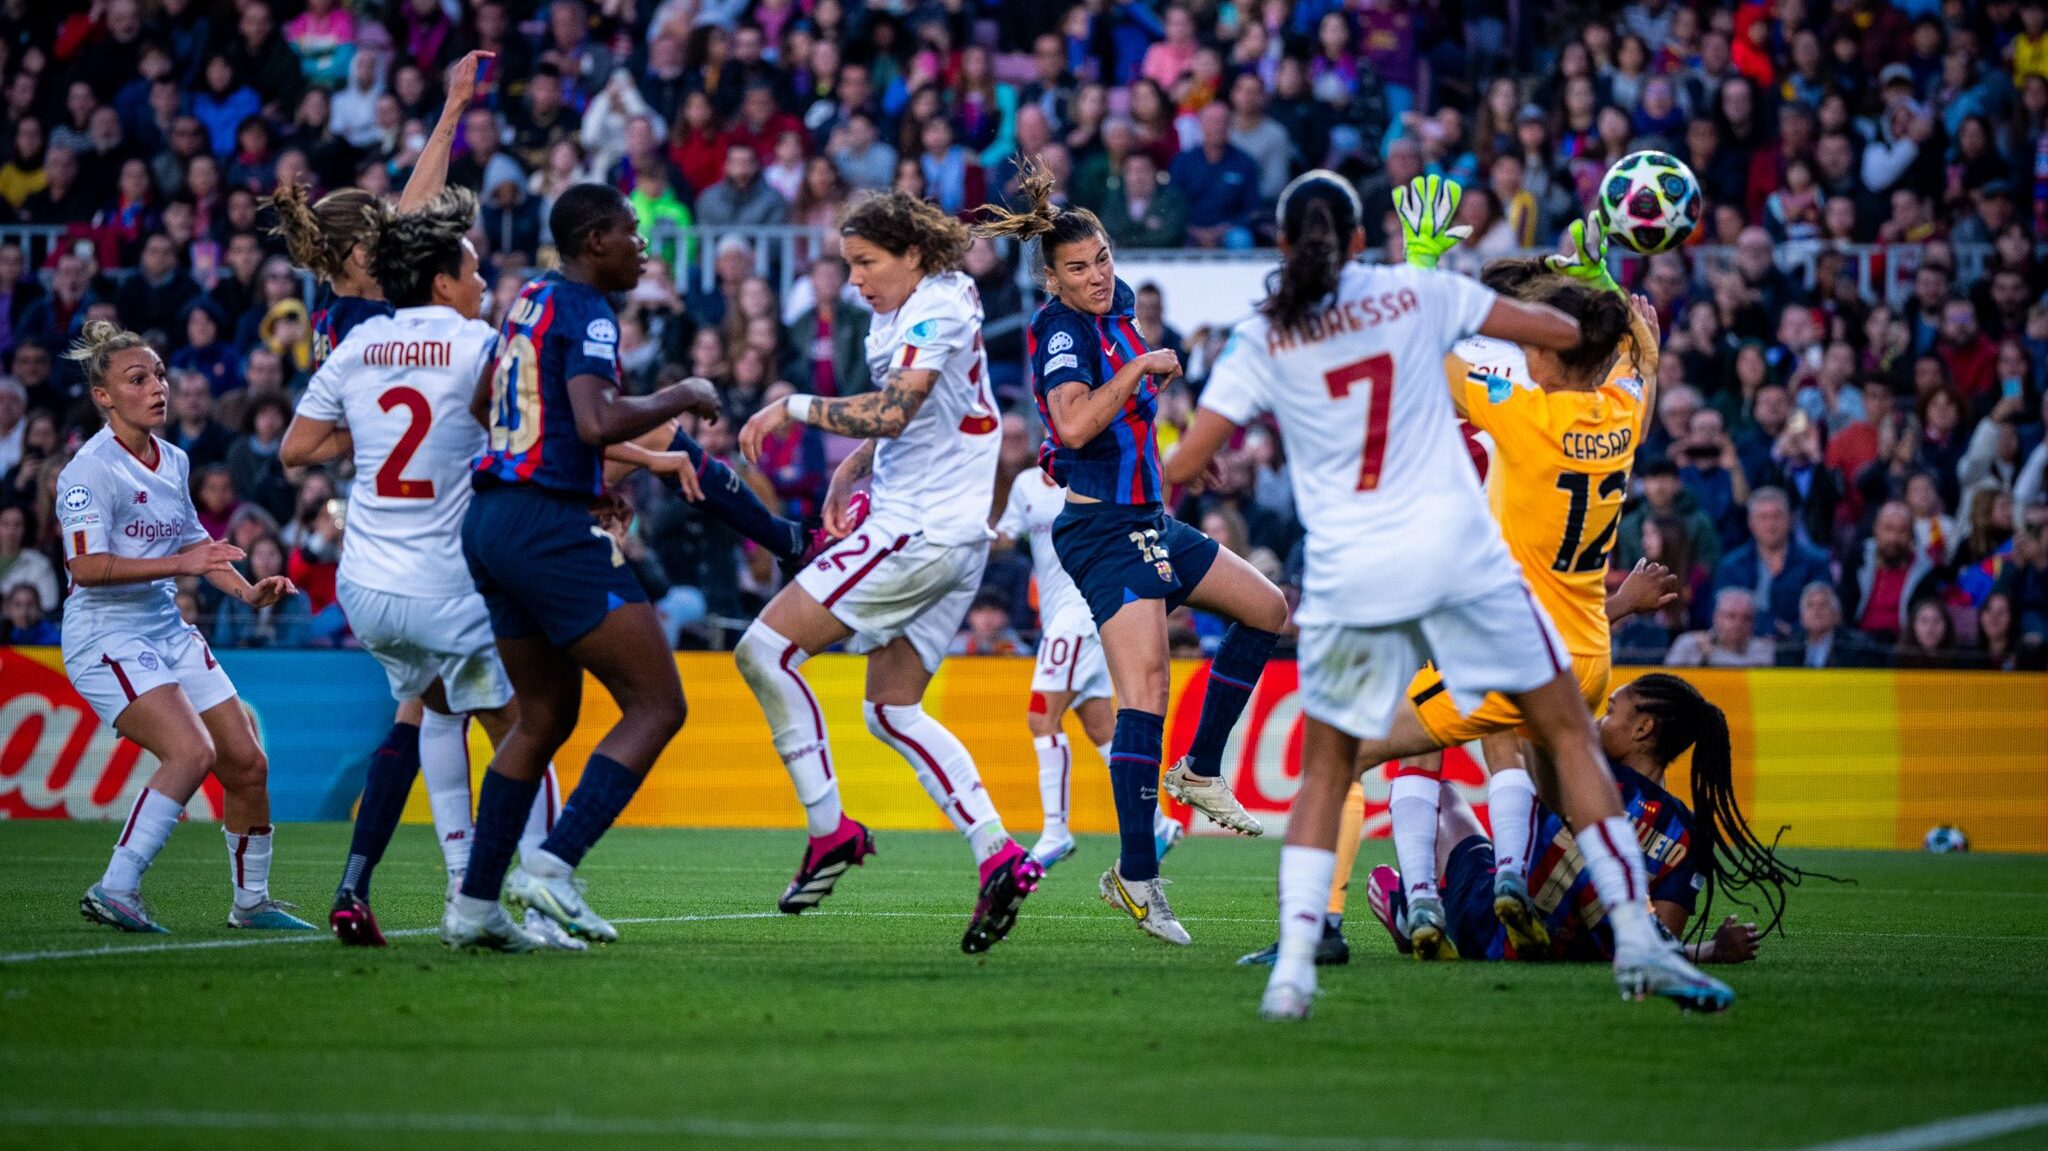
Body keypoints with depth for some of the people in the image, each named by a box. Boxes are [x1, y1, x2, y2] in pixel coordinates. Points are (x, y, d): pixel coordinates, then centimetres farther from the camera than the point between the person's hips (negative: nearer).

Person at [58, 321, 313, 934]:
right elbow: (86, 565, -25)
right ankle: (114, 890, -20)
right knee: (192, 751, -26)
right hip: (107, 638, -8)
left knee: (247, 762, 6)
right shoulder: (91, 470, -14)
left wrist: (247, 591, 9)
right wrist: (179, 564, -29)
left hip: (169, 631, 8)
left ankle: (252, 901, 23)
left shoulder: (173, 462, 11)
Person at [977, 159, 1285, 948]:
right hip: (1104, 528, -10)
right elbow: (1074, 423, -31)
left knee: (1266, 610, 18)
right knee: (1145, 693, -18)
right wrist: (1139, 369, -26)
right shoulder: (1062, 328, -15)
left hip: (1148, 523, 10)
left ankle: (1199, 771, 22)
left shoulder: (1116, 309, 11)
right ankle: (1137, 876, -19)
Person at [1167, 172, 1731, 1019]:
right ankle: (1635, 941, 1)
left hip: (1348, 578, 1)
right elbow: (1562, 331, 8)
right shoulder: (1420, 293, 4)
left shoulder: (1262, 340, 4)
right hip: (1458, 553, -1)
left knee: (1325, 772, 17)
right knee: (1568, 732, 9)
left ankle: (1293, 964, 0)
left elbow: (1183, 463, 3)